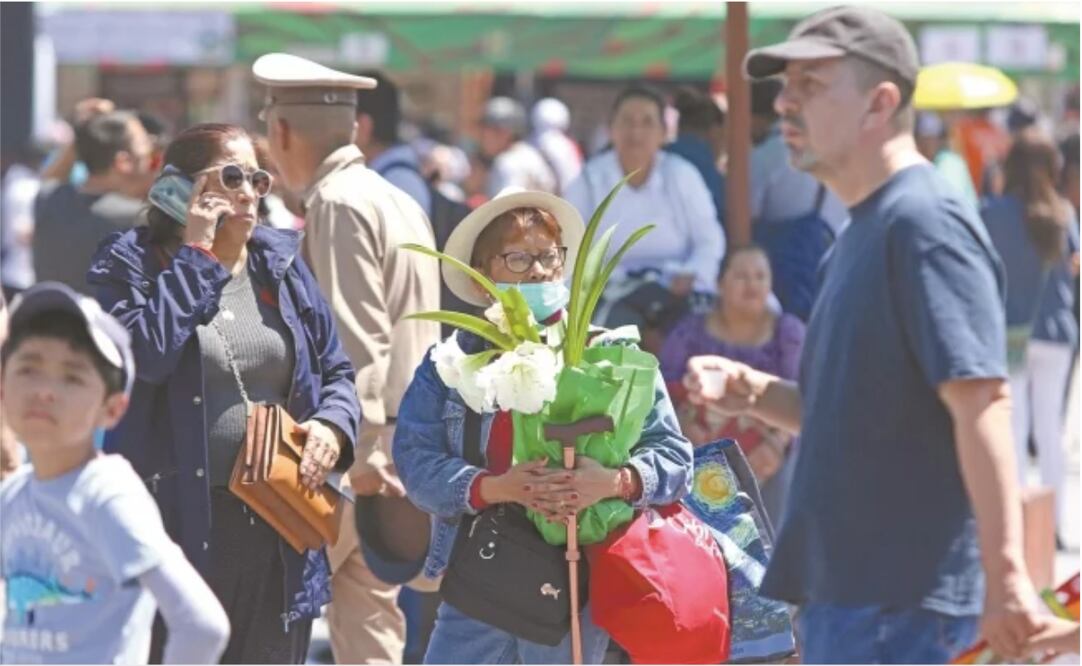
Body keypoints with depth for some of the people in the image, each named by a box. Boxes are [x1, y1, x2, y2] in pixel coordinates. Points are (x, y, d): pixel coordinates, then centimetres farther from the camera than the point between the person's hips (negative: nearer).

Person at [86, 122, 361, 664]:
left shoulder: (281, 264, 14)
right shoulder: (130, 263, -2)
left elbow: (335, 371, 19)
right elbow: (145, 352, -20)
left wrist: (333, 425, -3)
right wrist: (196, 254, -12)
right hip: (178, 525, -5)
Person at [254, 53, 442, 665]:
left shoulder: (338, 206, -11)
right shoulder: (401, 203, 17)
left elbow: (358, 340, -19)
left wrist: (357, 454, -22)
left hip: (356, 452, -9)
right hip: (404, 444, 9)